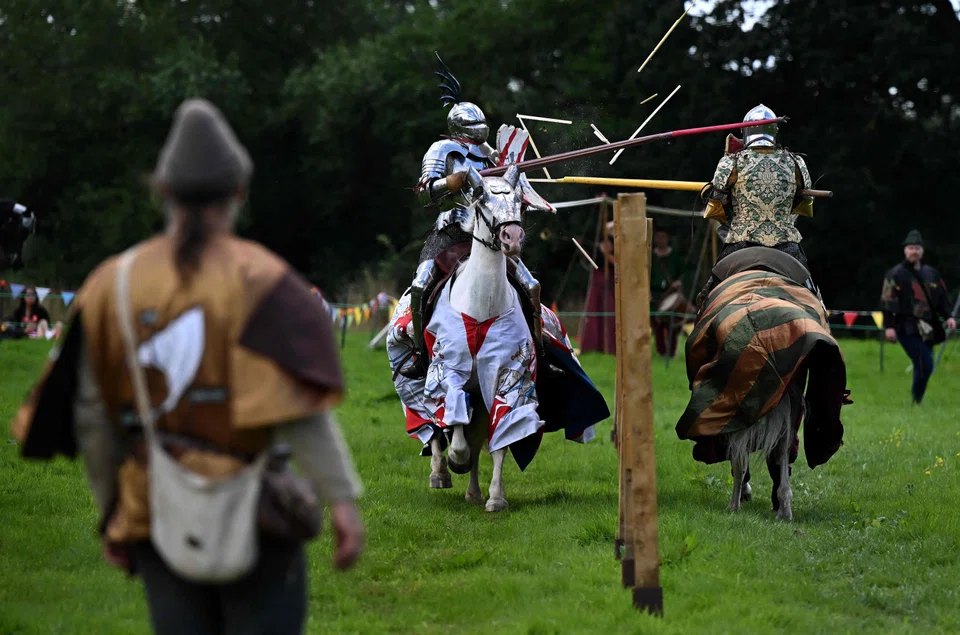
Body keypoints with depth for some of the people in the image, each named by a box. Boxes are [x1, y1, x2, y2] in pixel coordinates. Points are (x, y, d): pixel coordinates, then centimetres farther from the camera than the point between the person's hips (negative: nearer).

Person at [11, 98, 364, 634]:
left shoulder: (113, 283, 4)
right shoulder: (259, 279, -8)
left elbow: (92, 416, 6)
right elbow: (300, 404, -18)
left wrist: (111, 509, 17)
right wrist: (342, 498, -19)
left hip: (159, 515, 3)